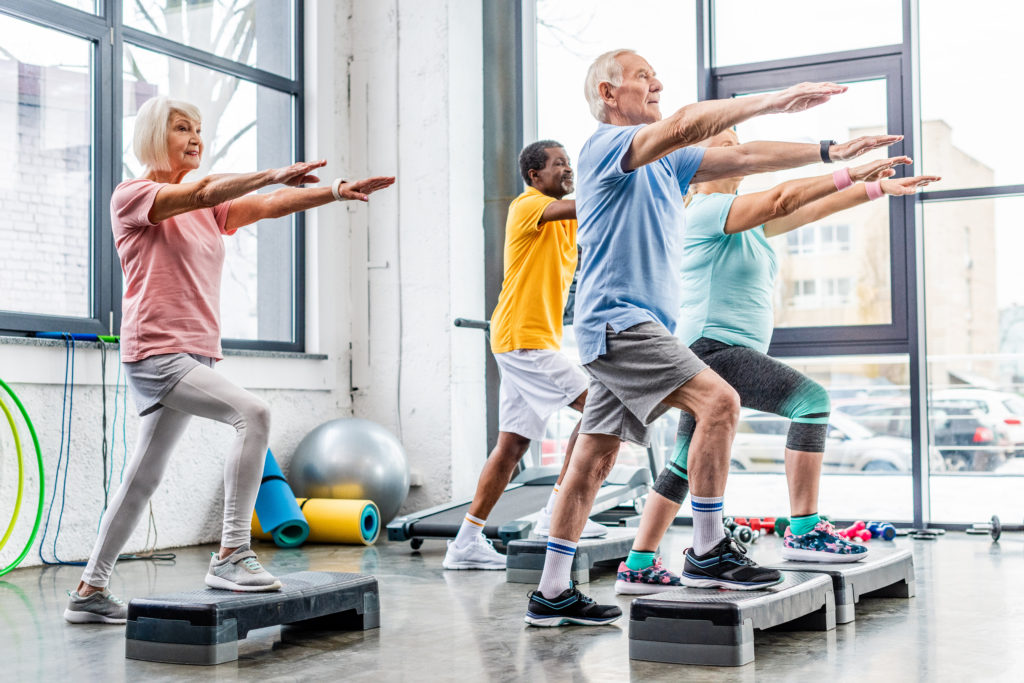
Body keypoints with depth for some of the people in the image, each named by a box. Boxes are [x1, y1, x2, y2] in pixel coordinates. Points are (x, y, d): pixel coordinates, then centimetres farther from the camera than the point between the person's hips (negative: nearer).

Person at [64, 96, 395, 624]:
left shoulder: (208, 208, 18)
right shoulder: (130, 196, -1)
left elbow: (268, 205, 4)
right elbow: (199, 193, -20)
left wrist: (339, 190, -10)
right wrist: (273, 174, -26)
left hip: (195, 357, 8)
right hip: (156, 354, -8)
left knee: (143, 478, 11)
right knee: (252, 413, -26)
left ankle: (89, 592, 21)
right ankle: (231, 556, -25)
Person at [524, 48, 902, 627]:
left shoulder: (667, 162, 20)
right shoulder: (608, 145, -7)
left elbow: (742, 157, 17)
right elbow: (684, 124, -25)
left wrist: (830, 152, 11)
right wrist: (775, 99, -23)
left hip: (633, 329, 9)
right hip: (617, 319, -9)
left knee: (594, 460, 8)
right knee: (719, 401, -19)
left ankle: (552, 594, 13)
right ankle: (708, 549, -11)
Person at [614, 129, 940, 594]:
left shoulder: (749, 221, 19)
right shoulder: (706, 209, -9)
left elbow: (809, 210, 13)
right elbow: (780, 198, -22)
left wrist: (878, 187, 6)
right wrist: (849, 174, -22)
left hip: (732, 353, 10)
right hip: (711, 346, -10)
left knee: (687, 464, 11)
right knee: (811, 398, -19)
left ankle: (637, 568, 17)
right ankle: (803, 532, -18)